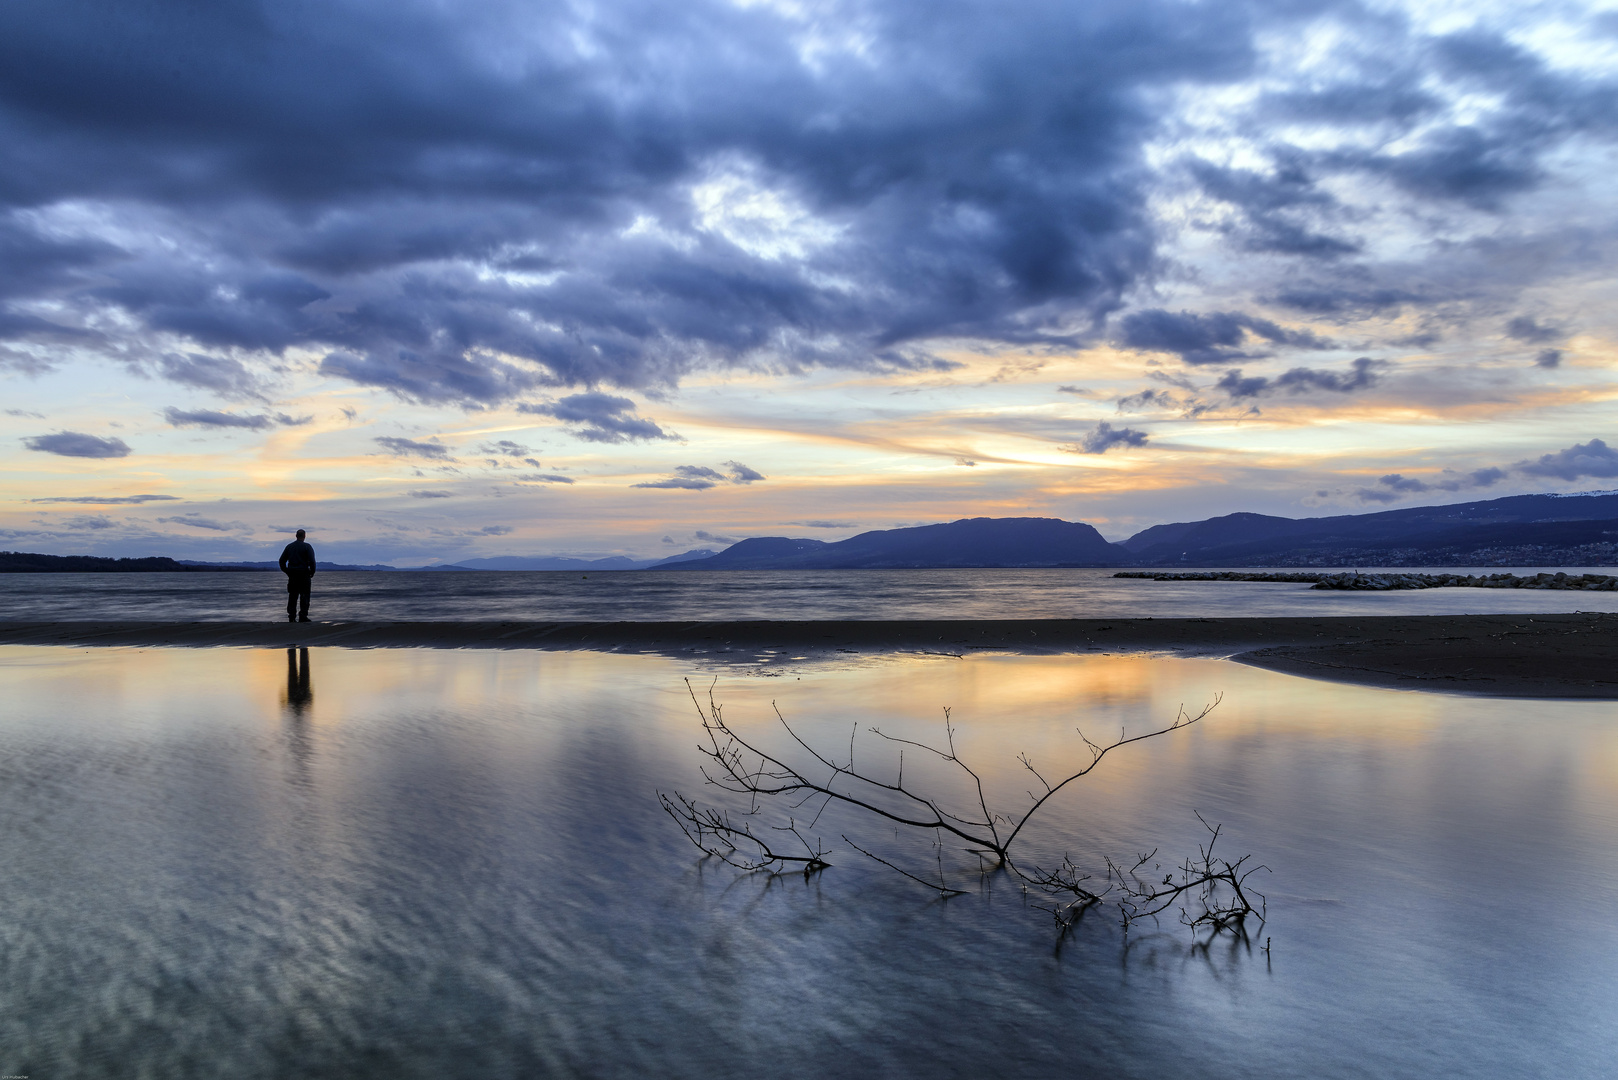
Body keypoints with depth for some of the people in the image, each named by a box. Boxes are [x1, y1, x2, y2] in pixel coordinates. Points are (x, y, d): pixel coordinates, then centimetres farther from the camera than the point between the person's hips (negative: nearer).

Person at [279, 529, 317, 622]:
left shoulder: (289, 546, 9)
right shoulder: (307, 547, -6)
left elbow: (282, 560, 9)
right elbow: (312, 561, -15)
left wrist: (286, 572, 15)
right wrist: (312, 572, -3)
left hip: (292, 575, 4)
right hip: (304, 575, -4)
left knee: (292, 597, 8)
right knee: (304, 596, 1)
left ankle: (291, 617, 5)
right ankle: (303, 617, -3)